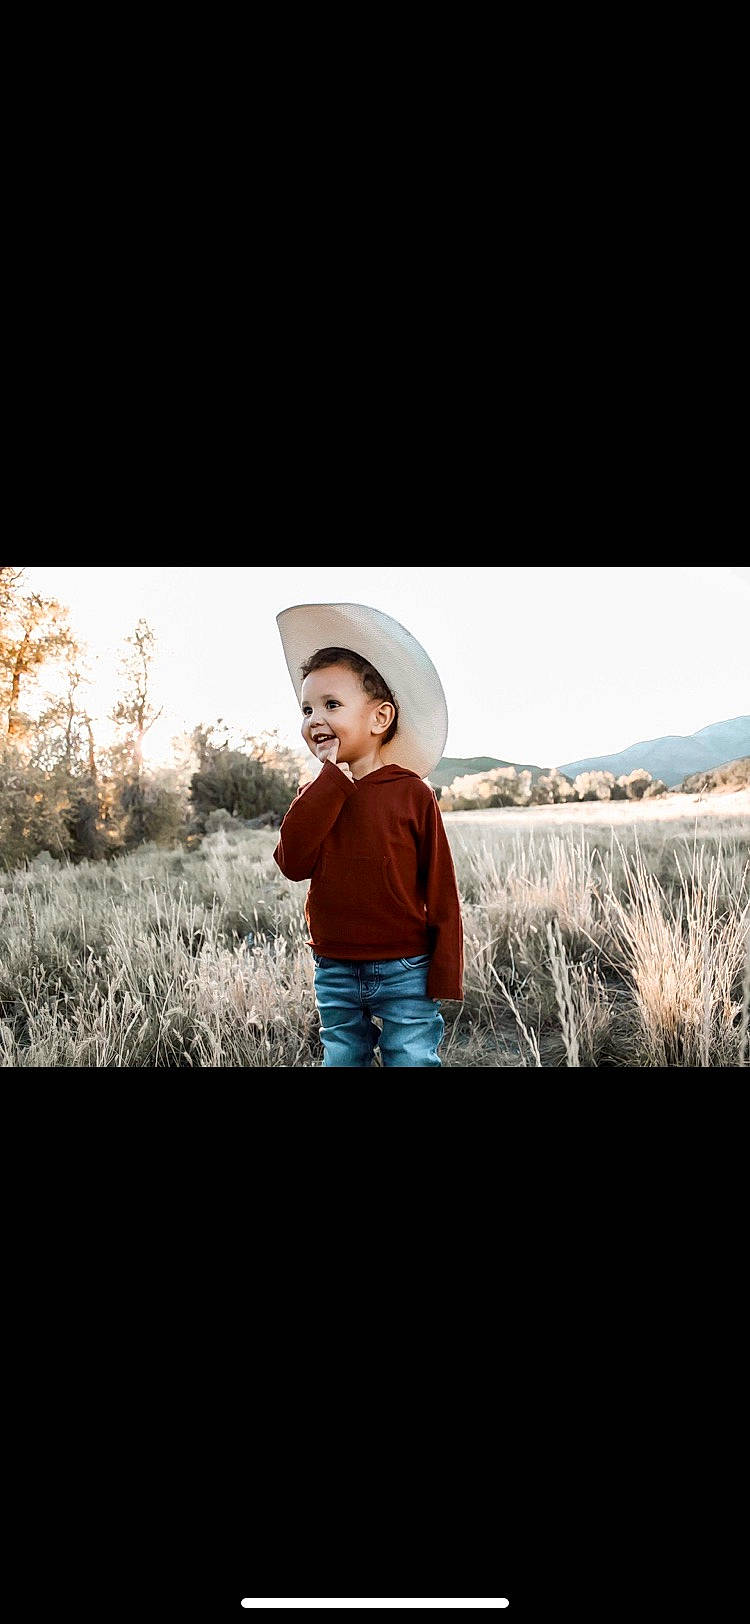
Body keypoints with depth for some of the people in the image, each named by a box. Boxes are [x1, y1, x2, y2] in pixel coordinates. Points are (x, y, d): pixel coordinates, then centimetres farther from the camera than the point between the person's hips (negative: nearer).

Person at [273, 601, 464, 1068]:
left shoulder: (412, 792, -8)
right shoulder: (316, 795, 4)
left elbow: (441, 890, -6)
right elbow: (293, 862, -15)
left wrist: (444, 975, -8)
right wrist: (332, 777, -16)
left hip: (405, 974, -4)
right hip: (335, 975, 4)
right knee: (342, 1058, 17)